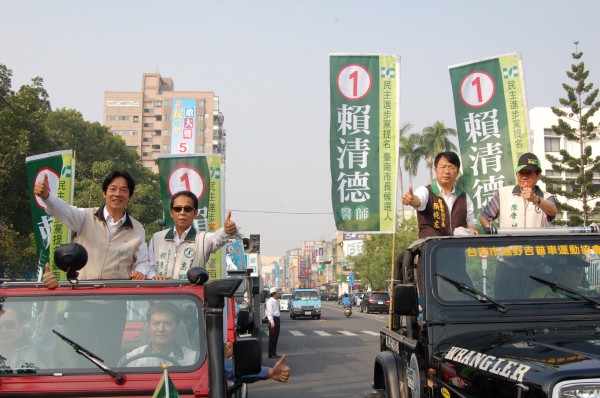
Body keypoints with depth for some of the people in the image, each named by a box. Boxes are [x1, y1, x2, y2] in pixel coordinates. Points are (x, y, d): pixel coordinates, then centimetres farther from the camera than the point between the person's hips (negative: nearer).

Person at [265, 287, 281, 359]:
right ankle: (271, 354, 2)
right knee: (272, 337, -4)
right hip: (273, 319, -9)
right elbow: (269, 312, -18)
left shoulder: (276, 301, 15)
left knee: (276, 337, 13)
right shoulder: (270, 302, -14)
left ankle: (274, 353, 21)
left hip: (277, 319, 9)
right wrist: (272, 322, -22)